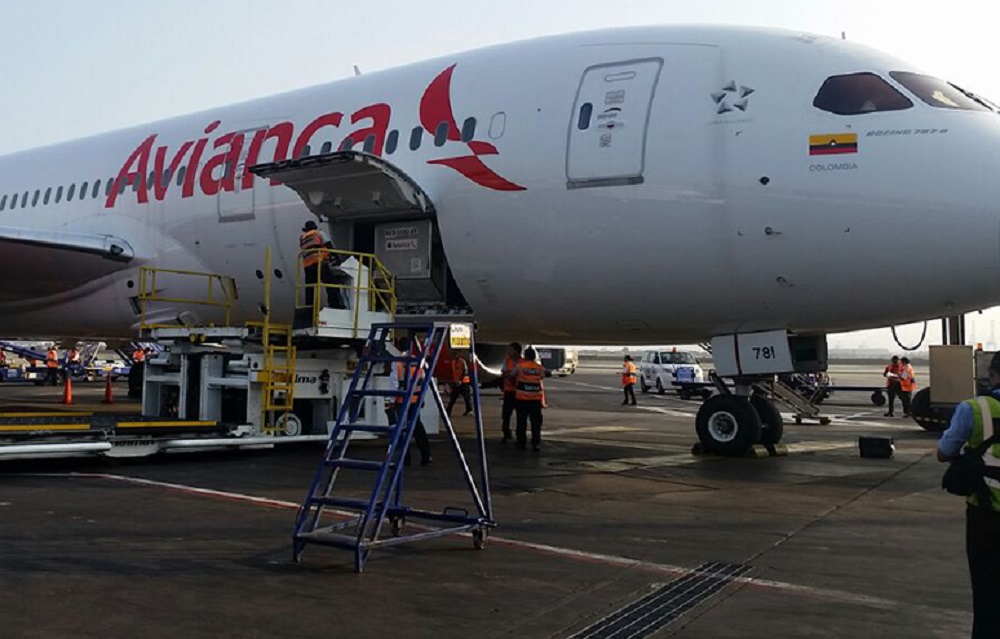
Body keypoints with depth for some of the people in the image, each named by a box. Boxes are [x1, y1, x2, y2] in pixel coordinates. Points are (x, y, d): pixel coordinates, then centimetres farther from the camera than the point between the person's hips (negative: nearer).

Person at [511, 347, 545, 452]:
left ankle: (522, 443, 11)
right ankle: (536, 444, 3)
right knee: (536, 423, 6)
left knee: (522, 423, 8)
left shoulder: (519, 366, -5)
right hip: (536, 398, 1)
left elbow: (513, 375, 8)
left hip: (522, 398, -1)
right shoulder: (540, 368, 1)